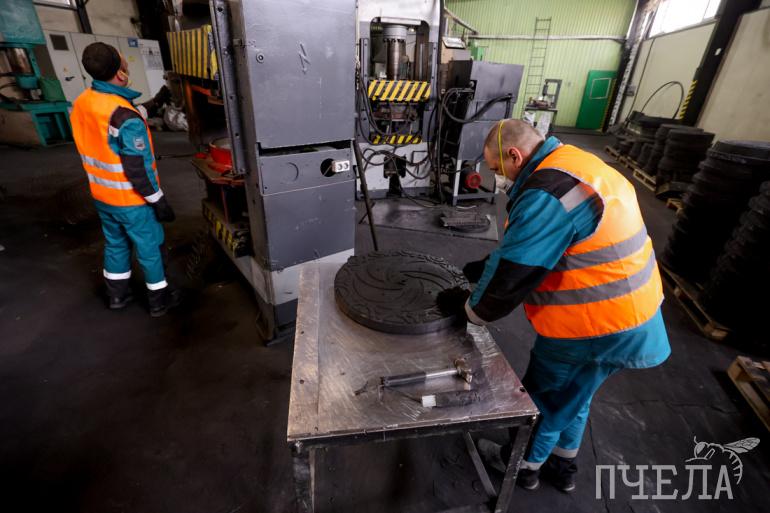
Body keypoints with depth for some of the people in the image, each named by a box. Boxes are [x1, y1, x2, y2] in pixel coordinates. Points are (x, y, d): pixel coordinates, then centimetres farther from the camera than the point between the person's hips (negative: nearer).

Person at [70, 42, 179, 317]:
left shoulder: (80, 104, 0)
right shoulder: (125, 117, -26)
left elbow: (91, 147, 10)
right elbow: (137, 169, -25)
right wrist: (158, 201, -16)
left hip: (101, 194, 8)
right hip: (131, 200, -8)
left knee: (115, 243, 23)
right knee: (150, 248, 8)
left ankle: (117, 293, 38)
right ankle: (158, 299, 23)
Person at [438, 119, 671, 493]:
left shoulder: (548, 193, -27)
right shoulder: (573, 164, 6)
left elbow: (514, 277, -25)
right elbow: (528, 246, 12)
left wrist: (466, 306, -9)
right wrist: (486, 267, 8)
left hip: (593, 324, -9)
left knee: (543, 399, 15)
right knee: (572, 396, 26)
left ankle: (524, 466, 41)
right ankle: (563, 466, 49)